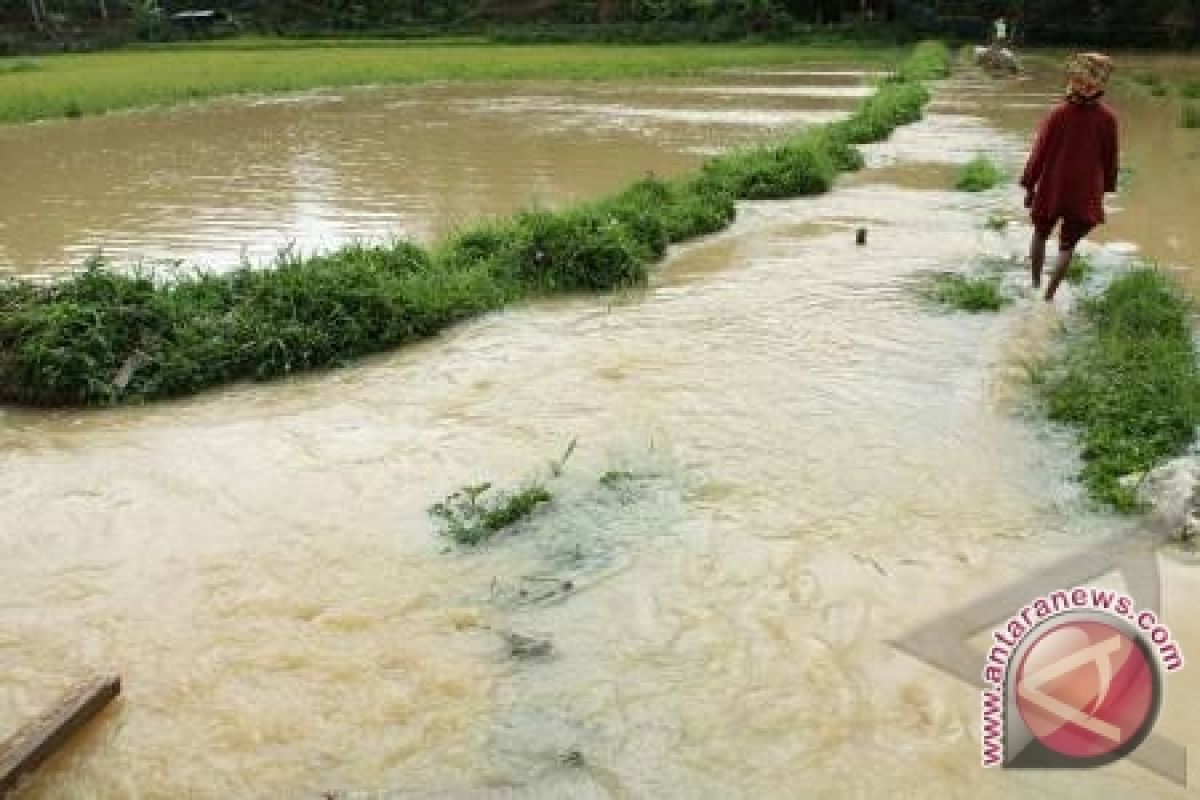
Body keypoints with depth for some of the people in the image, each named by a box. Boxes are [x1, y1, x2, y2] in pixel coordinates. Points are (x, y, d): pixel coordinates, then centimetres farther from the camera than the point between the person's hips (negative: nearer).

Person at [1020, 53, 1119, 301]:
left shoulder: (1058, 114, -14)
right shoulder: (1107, 118, -9)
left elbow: (1039, 153, -9)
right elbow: (1110, 158, 1)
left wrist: (1029, 187, 1)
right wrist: (1105, 188, 15)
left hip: (1051, 189, 0)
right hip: (1085, 193, 1)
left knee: (1041, 234, 22)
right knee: (1067, 246, 11)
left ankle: (1035, 284, 28)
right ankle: (1048, 296, 4)